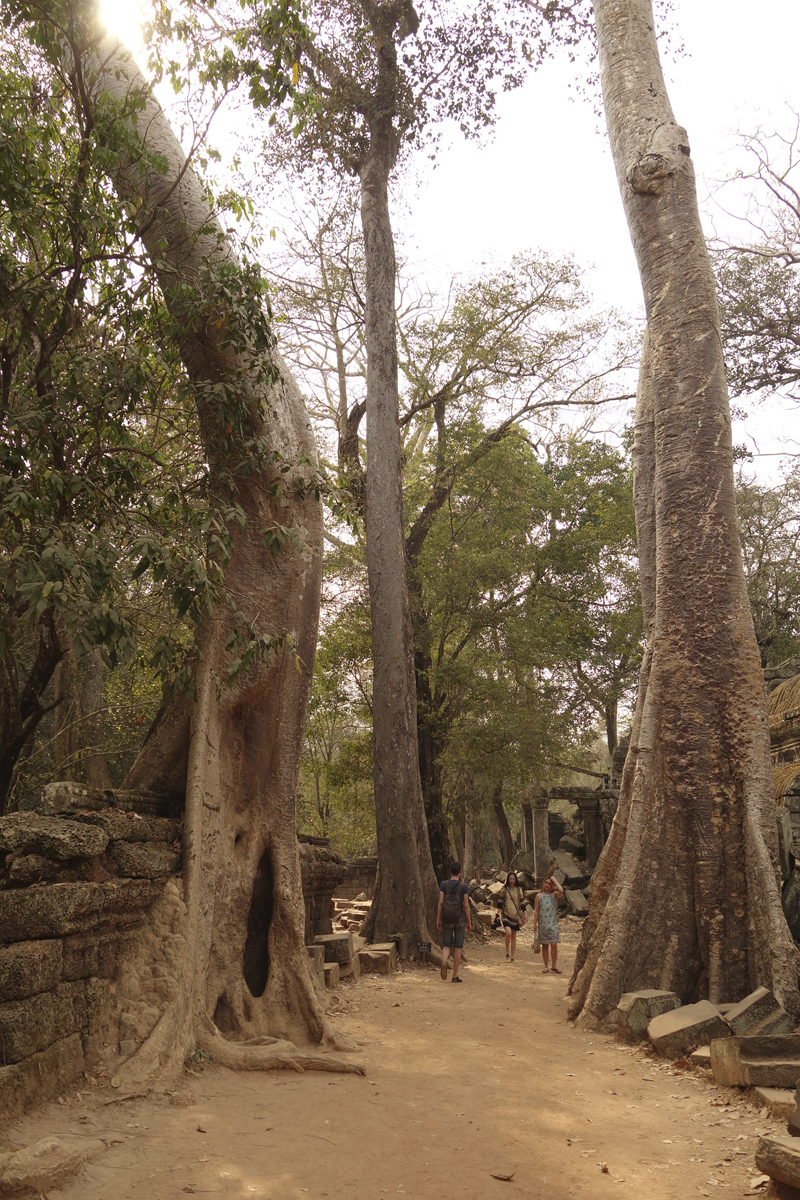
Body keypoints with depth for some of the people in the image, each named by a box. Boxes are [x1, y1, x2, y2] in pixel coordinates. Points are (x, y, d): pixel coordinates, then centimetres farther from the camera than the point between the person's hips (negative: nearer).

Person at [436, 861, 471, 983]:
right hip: (459, 919, -1)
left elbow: (441, 902, -4)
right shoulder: (464, 886, -4)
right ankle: (455, 975, 9)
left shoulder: (443, 884, -1)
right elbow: (466, 905, -5)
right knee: (458, 947, 7)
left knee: (446, 944, 10)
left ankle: (444, 961, -22)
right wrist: (469, 922, 2)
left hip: (446, 919, 1)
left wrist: (438, 919, 2)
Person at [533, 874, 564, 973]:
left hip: (553, 923, -1)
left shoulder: (554, 895, 2)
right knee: (545, 945, 6)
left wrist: (555, 880, -10)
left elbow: (561, 891, -21)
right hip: (542, 924, 1)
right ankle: (546, 967, 14)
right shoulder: (539, 896, 5)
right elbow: (536, 911, 5)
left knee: (554, 944, -6)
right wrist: (535, 923, -1)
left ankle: (554, 966, 8)